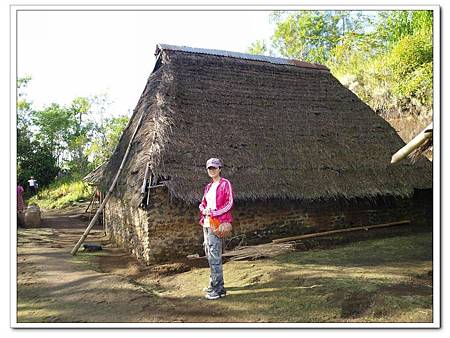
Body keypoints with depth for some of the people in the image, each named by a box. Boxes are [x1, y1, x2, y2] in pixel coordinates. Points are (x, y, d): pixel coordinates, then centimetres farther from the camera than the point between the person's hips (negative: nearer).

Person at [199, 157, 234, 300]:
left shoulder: (225, 184, -4)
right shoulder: (208, 186, 18)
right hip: (206, 223, 8)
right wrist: (204, 209, -5)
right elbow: (202, 203, 19)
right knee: (209, 253, 14)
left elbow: (229, 203, -11)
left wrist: (214, 213, -18)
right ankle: (214, 284, 27)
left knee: (214, 255, -11)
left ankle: (219, 289, -5)